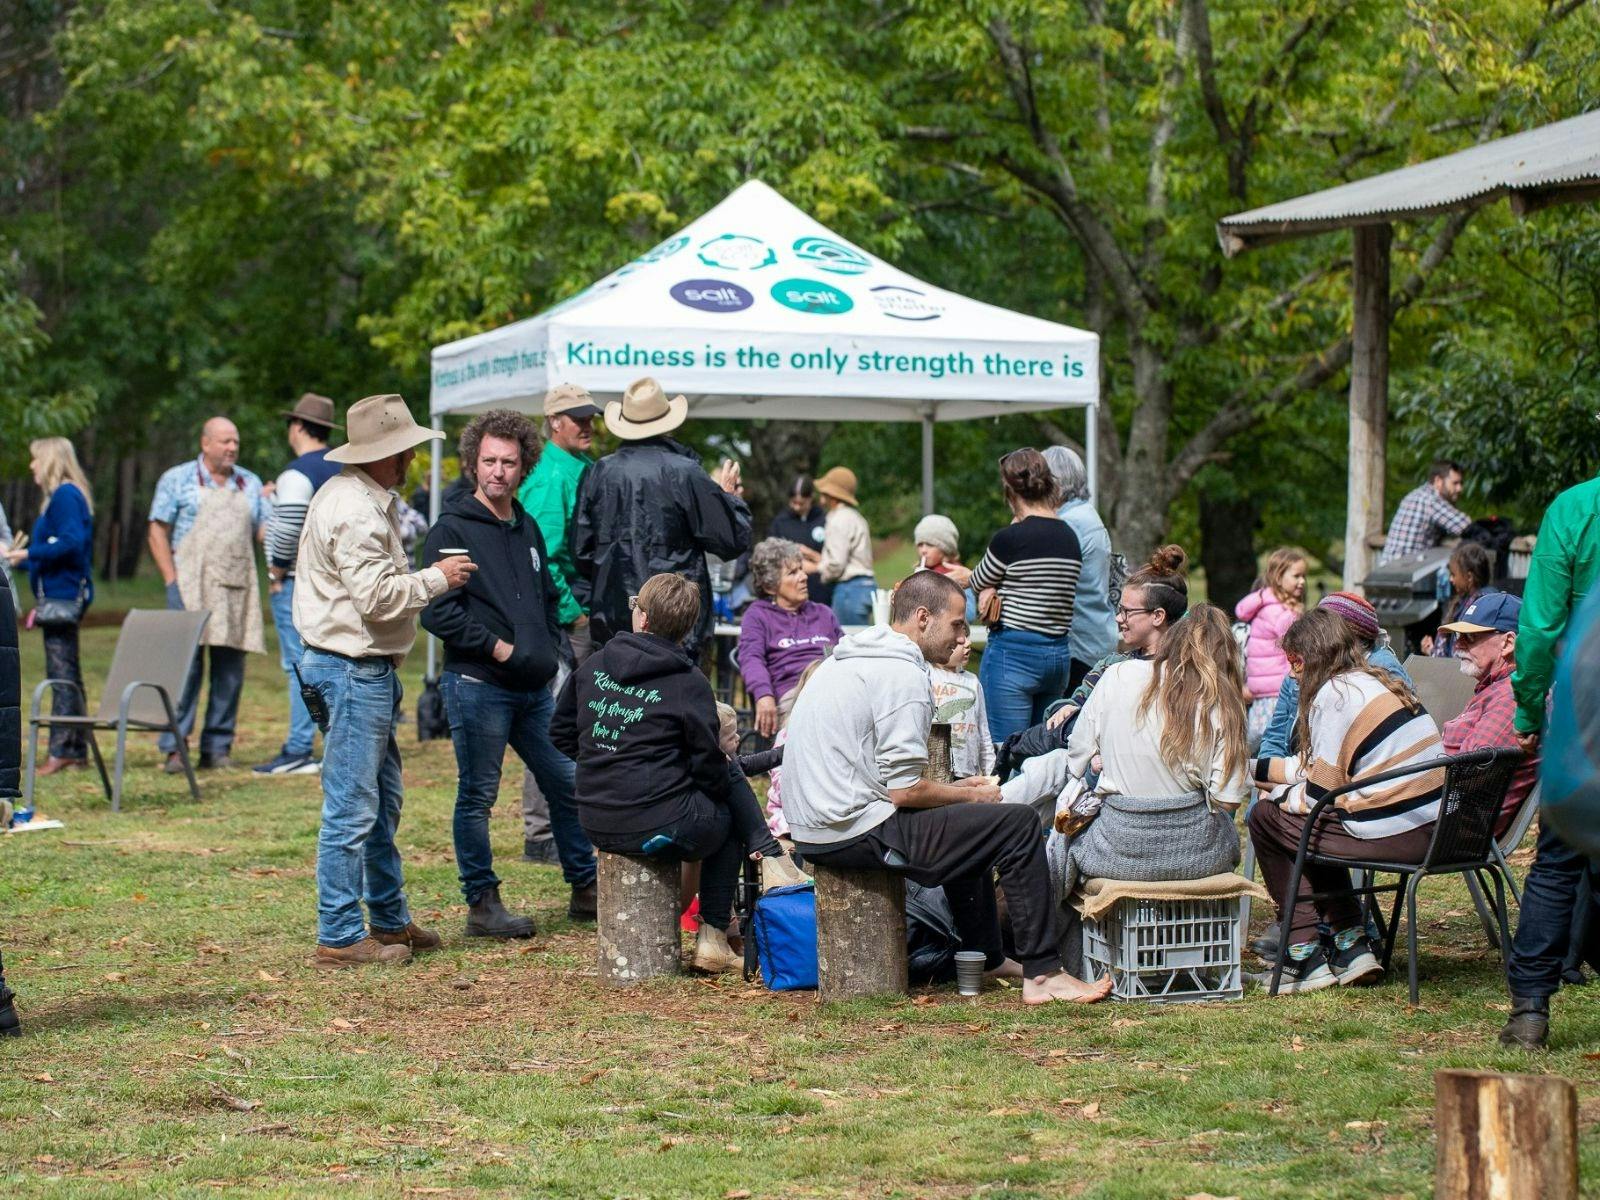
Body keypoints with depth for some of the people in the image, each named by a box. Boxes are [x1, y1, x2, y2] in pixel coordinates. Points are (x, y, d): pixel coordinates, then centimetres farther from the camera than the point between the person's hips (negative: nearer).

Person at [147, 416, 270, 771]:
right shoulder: (177, 480, 5)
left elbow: (267, 530, 11)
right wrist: (171, 579, -7)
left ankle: (217, 748, 10)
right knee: (185, 664, -10)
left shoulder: (250, 484, 16)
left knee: (230, 668, 3)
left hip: (238, 586, 4)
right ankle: (175, 748, -8)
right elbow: (158, 532, 2)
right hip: (192, 582, -4)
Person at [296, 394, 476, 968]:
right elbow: (376, 597, -23)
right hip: (351, 671, -11)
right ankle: (339, 938, -3)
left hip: (369, 670, 11)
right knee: (352, 809, -7)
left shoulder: (364, 499, 15)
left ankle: (390, 920, 29)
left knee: (383, 802, 19)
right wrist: (437, 578, -12)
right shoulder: (353, 510, -19)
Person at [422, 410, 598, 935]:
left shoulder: (528, 528, 16)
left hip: (535, 689, 7)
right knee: (477, 797, 0)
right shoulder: (452, 529, -8)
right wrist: (498, 648, -15)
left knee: (568, 783, 10)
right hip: (477, 686, -7)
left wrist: (551, 649, 11)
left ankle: (586, 890, 22)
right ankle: (482, 906, 9)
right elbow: (437, 611, -15)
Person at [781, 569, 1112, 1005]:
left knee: (963, 823, 31)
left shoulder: (852, 657, 15)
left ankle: (987, 957, 36)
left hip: (812, 829, 10)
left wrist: (957, 788, 17)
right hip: (857, 832, -10)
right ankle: (1043, 974, -5)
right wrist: (972, 795, -1)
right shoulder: (903, 674, -16)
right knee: (1018, 824, -8)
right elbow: (905, 790, -19)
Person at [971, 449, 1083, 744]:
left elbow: (978, 582, 5)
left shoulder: (1011, 538, -13)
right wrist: (997, 591, 3)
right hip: (1059, 653, 7)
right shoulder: (1070, 537, 8)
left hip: (1014, 653, -7)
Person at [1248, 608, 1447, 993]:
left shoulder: (1334, 692, -9)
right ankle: (1350, 945, 20)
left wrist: (1275, 795, 11)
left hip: (1395, 837, -9)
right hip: (1432, 829, 9)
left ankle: (1307, 956, 9)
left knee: (1266, 818, 7)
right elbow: (1324, 766, 27)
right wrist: (1252, 768, 33)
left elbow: (1321, 795, -9)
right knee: (1311, 825, 28)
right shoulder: (1376, 682, 19)